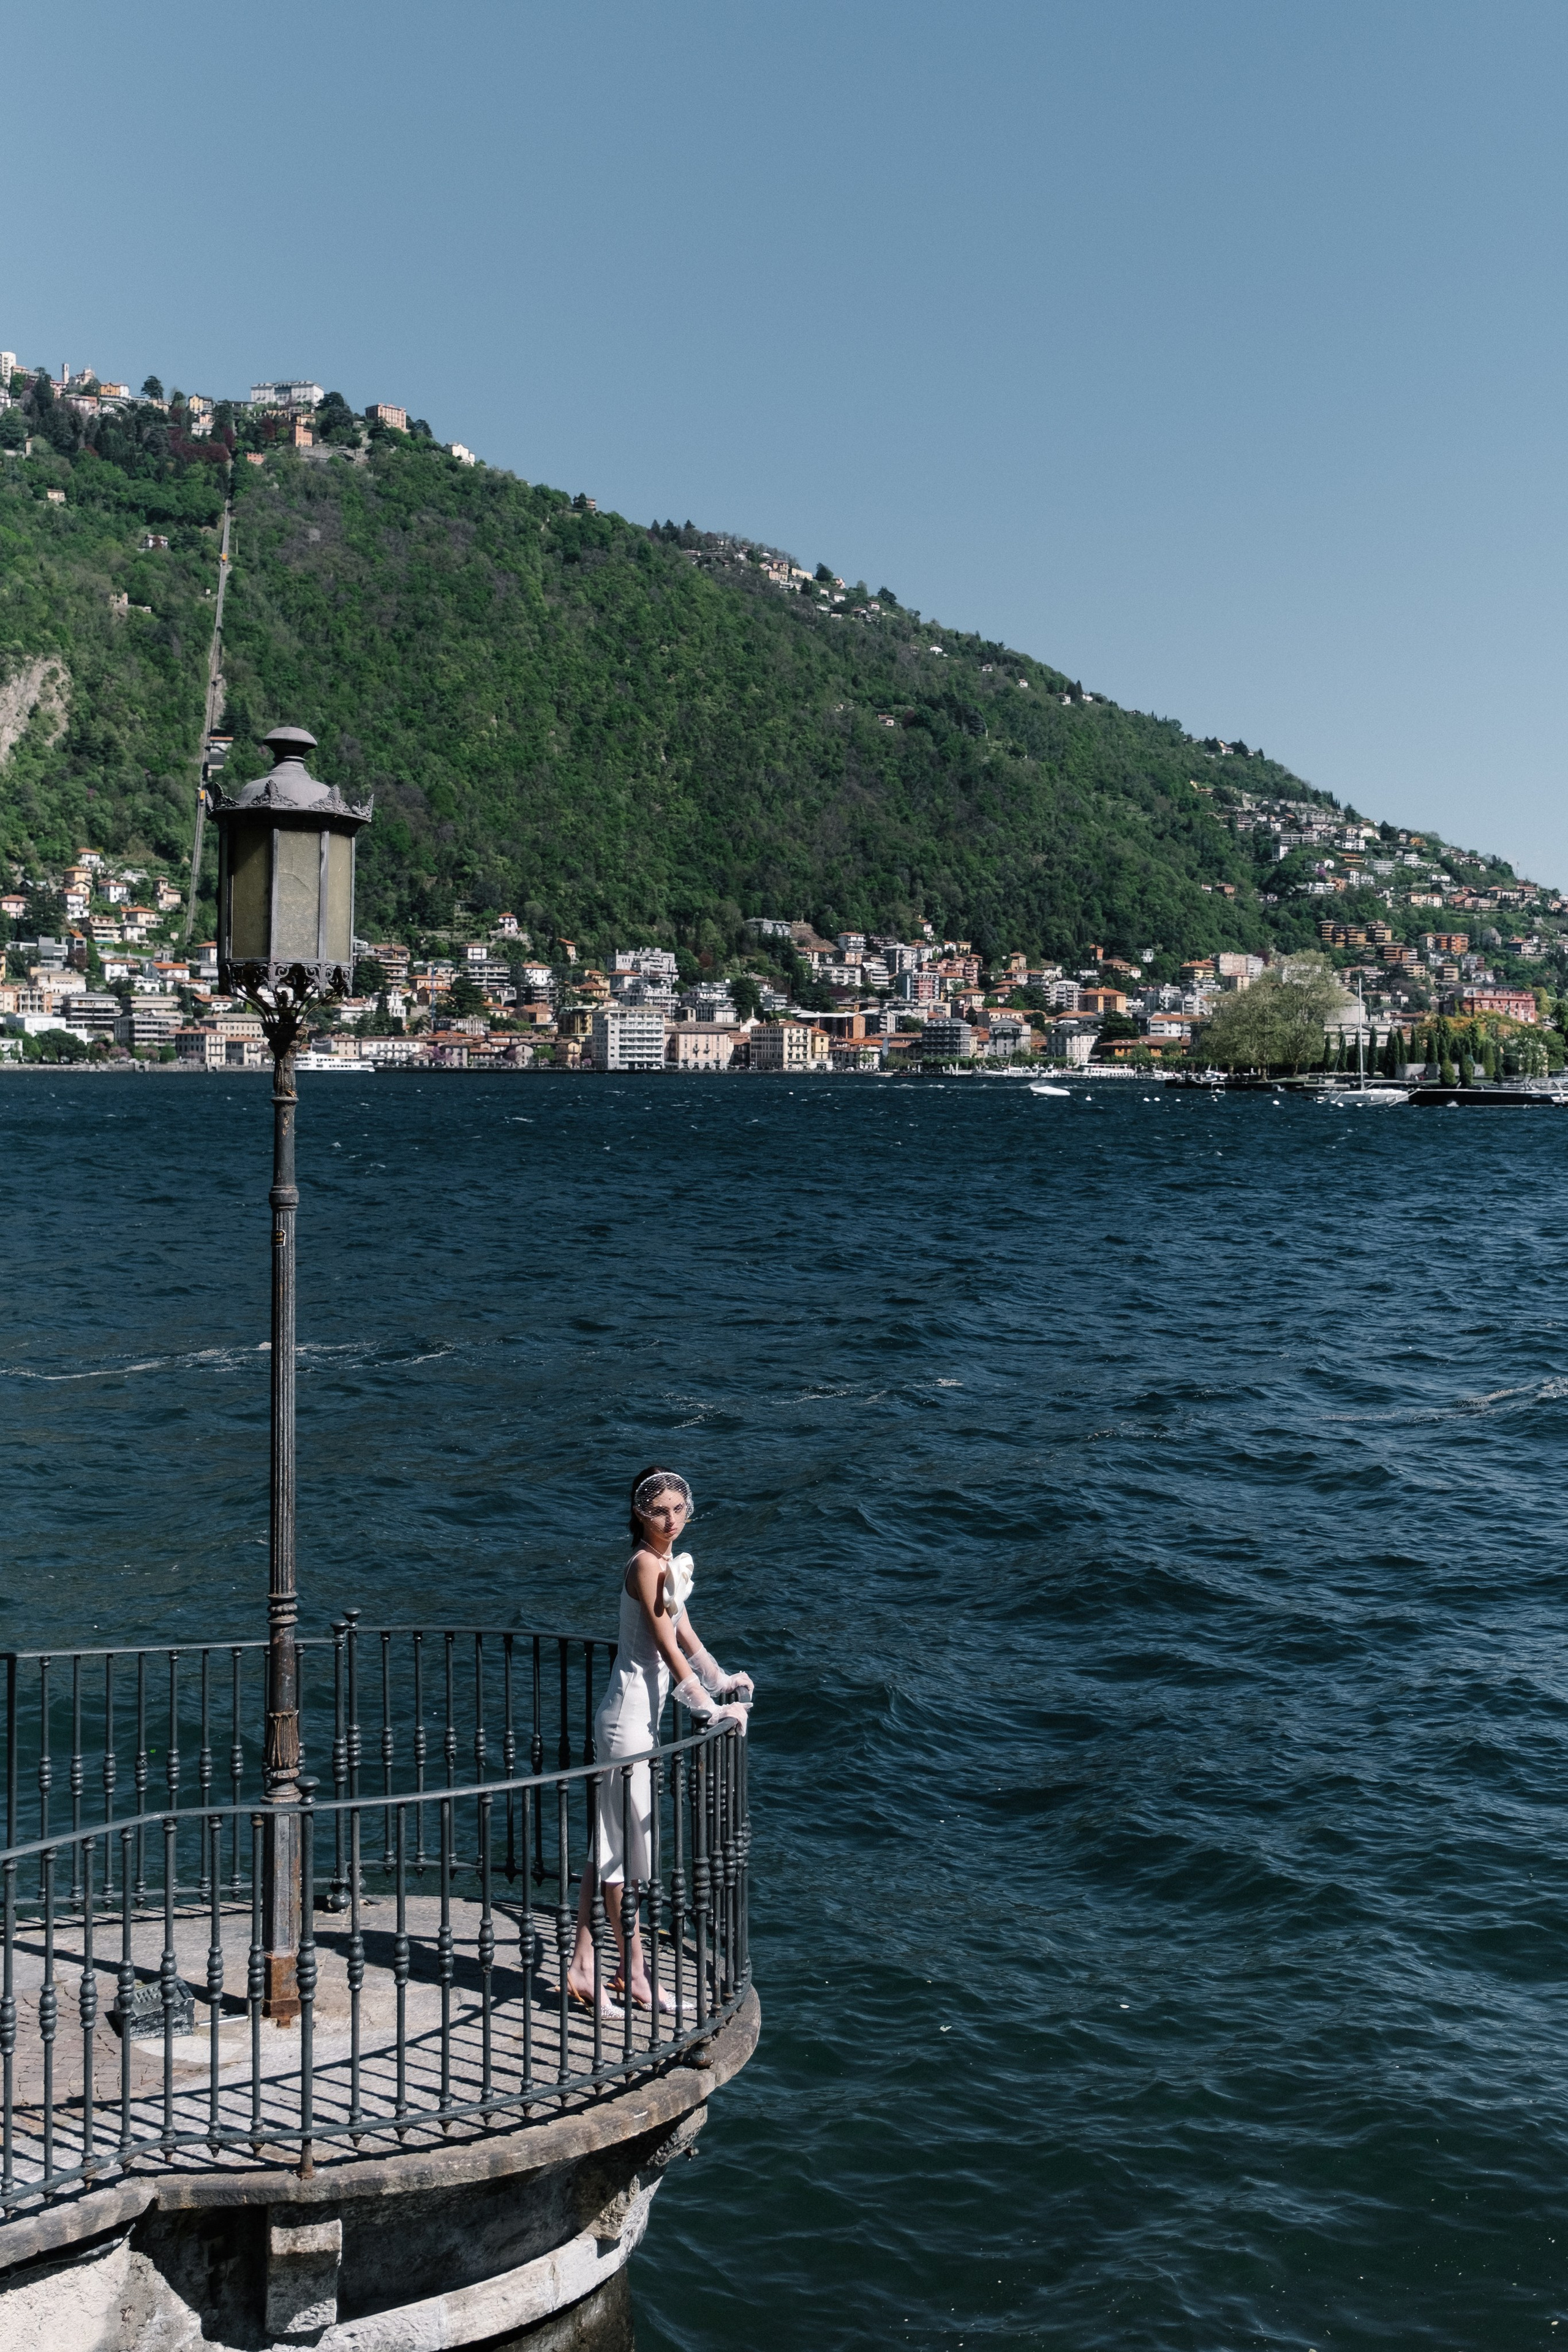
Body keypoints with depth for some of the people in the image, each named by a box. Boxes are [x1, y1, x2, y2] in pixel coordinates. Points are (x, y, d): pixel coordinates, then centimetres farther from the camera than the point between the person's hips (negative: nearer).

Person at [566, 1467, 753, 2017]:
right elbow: (667, 1650, -19)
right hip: (628, 1717, -9)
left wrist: (723, 1682, 9)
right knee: (623, 1845, 2)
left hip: (639, 1717, 9)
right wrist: (711, 1709, -17)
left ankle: (584, 1966, 18)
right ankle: (634, 1974, 12)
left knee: (611, 1843, 12)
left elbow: (685, 1637, 18)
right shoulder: (646, 1564, -17)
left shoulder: (671, 1564, 11)